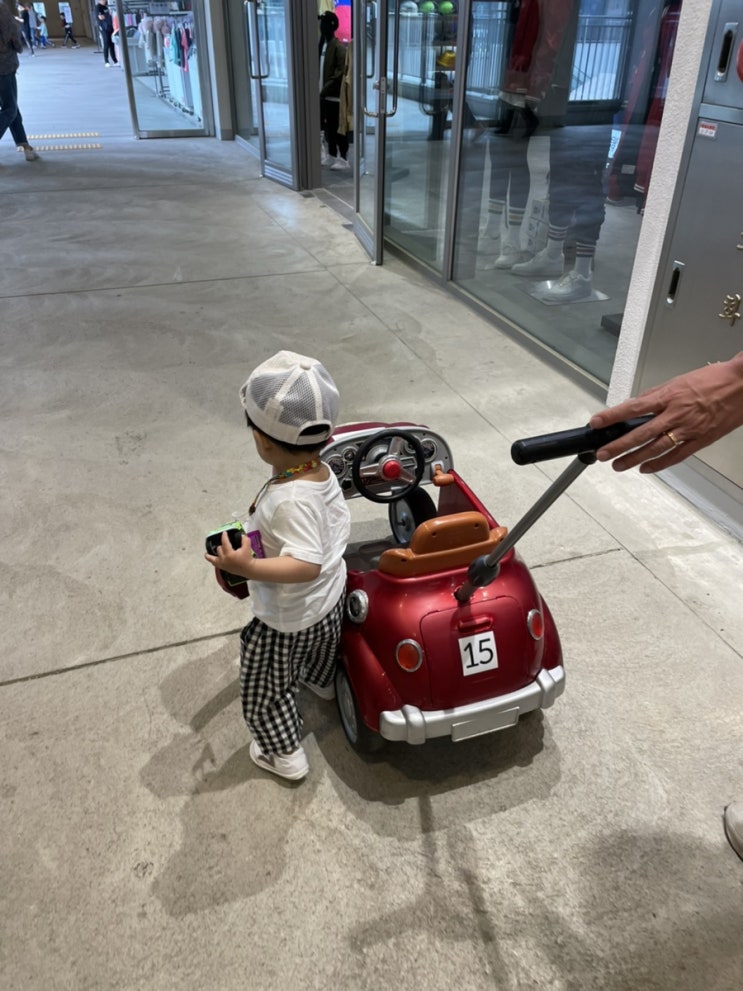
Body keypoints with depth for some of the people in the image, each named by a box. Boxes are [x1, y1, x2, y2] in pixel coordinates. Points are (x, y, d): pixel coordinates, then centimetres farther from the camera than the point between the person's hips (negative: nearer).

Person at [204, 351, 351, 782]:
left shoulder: (289, 499, -39)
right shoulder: (324, 473, -13)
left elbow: (306, 564, -42)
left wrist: (248, 568, -49)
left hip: (287, 620, -8)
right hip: (331, 600, 8)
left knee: (265, 690, 18)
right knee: (321, 651, 40)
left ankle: (285, 754, 38)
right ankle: (324, 684, 70)